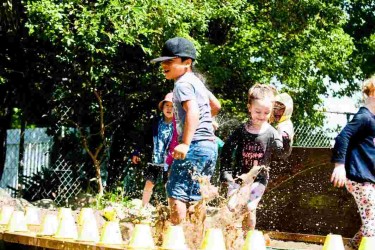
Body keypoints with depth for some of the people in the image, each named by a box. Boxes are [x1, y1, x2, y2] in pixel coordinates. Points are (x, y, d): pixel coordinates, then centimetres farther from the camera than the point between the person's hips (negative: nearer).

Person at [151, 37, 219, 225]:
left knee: (175, 195, -14)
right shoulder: (196, 81, 20)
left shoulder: (183, 84, -9)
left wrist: (185, 143, -33)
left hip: (194, 146, -10)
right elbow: (215, 106, 34)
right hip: (210, 146, 10)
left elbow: (193, 111, -25)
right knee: (195, 198, 13)